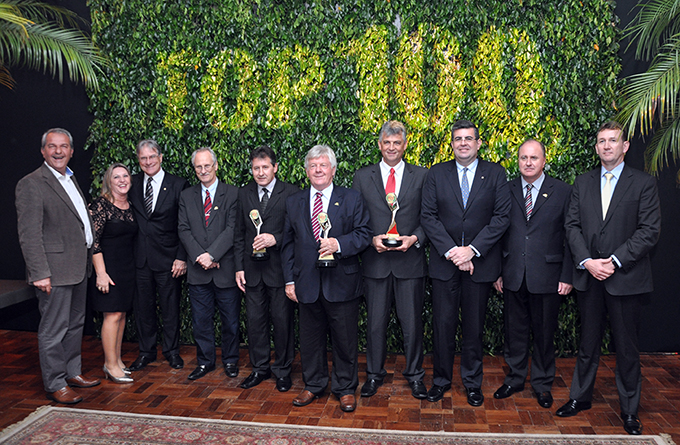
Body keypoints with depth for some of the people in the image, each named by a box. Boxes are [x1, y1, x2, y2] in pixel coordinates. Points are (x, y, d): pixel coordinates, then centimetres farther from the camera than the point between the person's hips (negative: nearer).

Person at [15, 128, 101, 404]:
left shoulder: (70, 179, 15)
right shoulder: (31, 184, -12)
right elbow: (29, 234, -17)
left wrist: (88, 258, 16)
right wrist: (40, 273, -22)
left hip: (79, 267, 9)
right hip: (55, 271, -9)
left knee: (75, 324, 19)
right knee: (53, 330, 2)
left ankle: (72, 373, 33)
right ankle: (55, 385, 14)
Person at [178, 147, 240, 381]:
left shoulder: (232, 194, -1)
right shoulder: (186, 196, 10)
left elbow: (232, 228, -9)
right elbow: (184, 230, 3)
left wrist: (212, 254, -17)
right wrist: (200, 256, -11)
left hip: (226, 268, -2)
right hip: (198, 271, 3)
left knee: (230, 320, 8)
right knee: (201, 320, 11)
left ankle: (230, 360, 26)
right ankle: (205, 361, 26)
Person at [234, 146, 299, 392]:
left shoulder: (291, 192, -5)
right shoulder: (244, 193, 9)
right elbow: (239, 233, 11)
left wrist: (275, 239, -22)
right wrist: (239, 267, 6)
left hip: (280, 269, -4)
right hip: (252, 270, 4)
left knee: (282, 321, 5)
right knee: (255, 321, 11)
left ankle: (283, 370, 23)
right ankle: (260, 368, 28)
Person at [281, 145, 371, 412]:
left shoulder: (352, 199, 2)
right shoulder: (294, 203, 10)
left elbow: (364, 235, -3)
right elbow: (288, 244, 10)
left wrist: (339, 244, -20)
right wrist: (289, 280, 4)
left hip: (342, 283, -2)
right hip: (307, 284, 3)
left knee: (345, 339, 7)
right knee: (310, 339, 13)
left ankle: (345, 389, 25)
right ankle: (313, 385, 31)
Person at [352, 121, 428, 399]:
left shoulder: (422, 176, 6)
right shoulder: (362, 177, 7)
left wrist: (415, 238, -13)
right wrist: (372, 239, -10)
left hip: (410, 261, 0)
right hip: (375, 261, 1)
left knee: (412, 322, 7)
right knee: (375, 322, 9)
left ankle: (414, 374, 25)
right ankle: (374, 374, 27)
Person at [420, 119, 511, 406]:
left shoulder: (495, 173, 2)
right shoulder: (437, 173, 4)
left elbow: (502, 216, -5)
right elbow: (428, 216, -2)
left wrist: (472, 250, -14)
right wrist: (451, 251, -13)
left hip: (480, 262, 0)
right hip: (444, 262, 1)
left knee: (474, 326, 9)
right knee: (443, 324, 6)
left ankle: (472, 382, 27)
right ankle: (441, 379, 24)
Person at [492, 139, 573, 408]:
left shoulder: (563, 192, 0)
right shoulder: (506, 191, 5)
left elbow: (570, 236, 0)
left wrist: (567, 276, -6)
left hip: (547, 276, -1)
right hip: (512, 275, 2)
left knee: (544, 333, 10)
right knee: (515, 331, 11)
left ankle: (543, 384, 27)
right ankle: (515, 379, 29)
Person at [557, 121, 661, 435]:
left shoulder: (643, 183, 0)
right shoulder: (583, 183, 9)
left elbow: (649, 230, -8)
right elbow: (572, 225, 4)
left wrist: (615, 261, -15)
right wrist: (587, 261, -9)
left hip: (625, 277, -2)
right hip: (588, 277, 3)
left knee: (627, 347, 7)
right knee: (588, 342, 14)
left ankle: (629, 410, 23)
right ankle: (580, 397, 28)